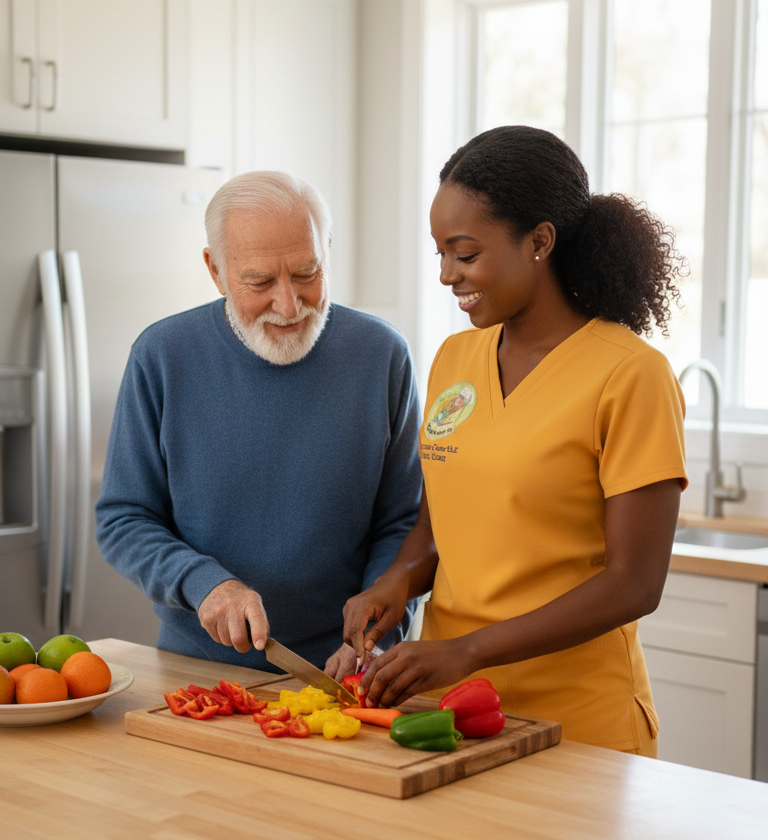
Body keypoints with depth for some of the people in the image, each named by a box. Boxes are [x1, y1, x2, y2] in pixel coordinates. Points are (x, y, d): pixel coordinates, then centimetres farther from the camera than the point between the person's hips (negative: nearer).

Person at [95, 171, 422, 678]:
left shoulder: (382, 356, -1)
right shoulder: (162, 356, -2)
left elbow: (403, 525, 2)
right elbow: (123, 520, 2)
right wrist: (203, 582, -16)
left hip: (341, 671, 0)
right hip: (197, 668, 1)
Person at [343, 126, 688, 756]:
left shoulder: (631, 375, -13)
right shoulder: (454, 360, 5)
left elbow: (634, 585, -15)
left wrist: (468, 651, -21)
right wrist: (400, 579, -6)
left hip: (573, 719, -5)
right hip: (445, 703, 5)